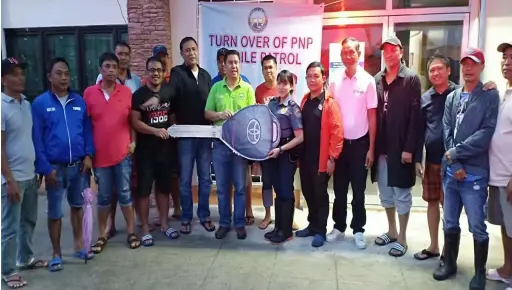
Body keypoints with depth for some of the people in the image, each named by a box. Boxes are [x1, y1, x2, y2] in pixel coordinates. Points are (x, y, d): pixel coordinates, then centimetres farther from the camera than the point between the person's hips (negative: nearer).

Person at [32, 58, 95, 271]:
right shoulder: (40, 103, -5)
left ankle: (78, 245, 31)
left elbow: (88, 130, 8)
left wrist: (88, 155, -4)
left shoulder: (79, 101, 5)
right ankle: (56, 254, 22)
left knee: (77, 205, 16)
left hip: (79, 165, 3)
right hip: (55, 167, -3)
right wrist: (45, 167, -10)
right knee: (55, 212, 7)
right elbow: (36, 138, -6)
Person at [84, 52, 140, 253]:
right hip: (100, 154, 0)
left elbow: (132, 120, 7)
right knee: (103, 197, 10)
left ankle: (131, 232, 20)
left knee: (125, 194, 8)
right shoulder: (89, 93, 0)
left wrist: (133, 142, -2)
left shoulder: (126, 92, 1)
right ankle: (102, 236, 23)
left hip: (123, 153, 0)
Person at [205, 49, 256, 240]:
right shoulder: (216, 87, 8)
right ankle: (224, 223, 23)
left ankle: (239, 224, 19)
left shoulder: (247, 88, 3)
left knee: (240, 186, 7)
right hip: (220, 143, 2)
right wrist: (220, 114, -12)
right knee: (222, 187, 9)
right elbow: (207, 113, 7)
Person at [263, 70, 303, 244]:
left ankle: (286, 230, 16)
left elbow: (300, 137, -14)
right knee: (278, 191, 14)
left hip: (287, 154, -5)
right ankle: (278, 227, 25)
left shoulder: (293, 108, -10)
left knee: (286, 191, 4)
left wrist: (281, 149, -20)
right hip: (272, 152, 5)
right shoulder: (271, 103, 7)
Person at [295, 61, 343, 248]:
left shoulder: (330, 102, -8)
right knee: (308, 192, 14)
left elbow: (337, 132, -13)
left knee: (320, 194, 4)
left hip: (322, 158, -6)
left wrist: (332, 157, -16)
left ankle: (321, 231, 16)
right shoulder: (304, 100, 12)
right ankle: (312, 225, 29)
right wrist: (298, 152, 10)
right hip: (305, 156, 6)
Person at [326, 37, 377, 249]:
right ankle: (339, 227, 25)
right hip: (339, 142, 3)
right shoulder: (336, 82, 2)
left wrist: (371, 148, -7)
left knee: (358, 190, 7)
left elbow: (372, 117, -4)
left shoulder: (368, 81, -5)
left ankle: (358, 230, 21)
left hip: (359, 143, -2)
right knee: (339, 188, 11)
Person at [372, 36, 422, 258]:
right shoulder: (377, 79, 9)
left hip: (400, 147, -5)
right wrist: (372, 144, 3)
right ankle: (391, 231, 30)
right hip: (381, 146, 5)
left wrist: (409, 148, -15)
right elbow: (373, 112, 8)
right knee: (385, 192, 14)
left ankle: (402, 238, 16)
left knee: (401, 194, 4)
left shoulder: (411, 79, -5)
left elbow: (415, 116, -10)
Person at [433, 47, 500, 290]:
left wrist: (456, 152, -11)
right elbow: (447, 132, 3)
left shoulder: (490, 96, -1)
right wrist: (454, 164, -8)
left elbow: (487, 133, -12)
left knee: (477, 227, 3)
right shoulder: (452, 97, 11)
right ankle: (449, 263, 31)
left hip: (475, 174, -4)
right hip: (451, 171, 4)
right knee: (450, 224, 14)